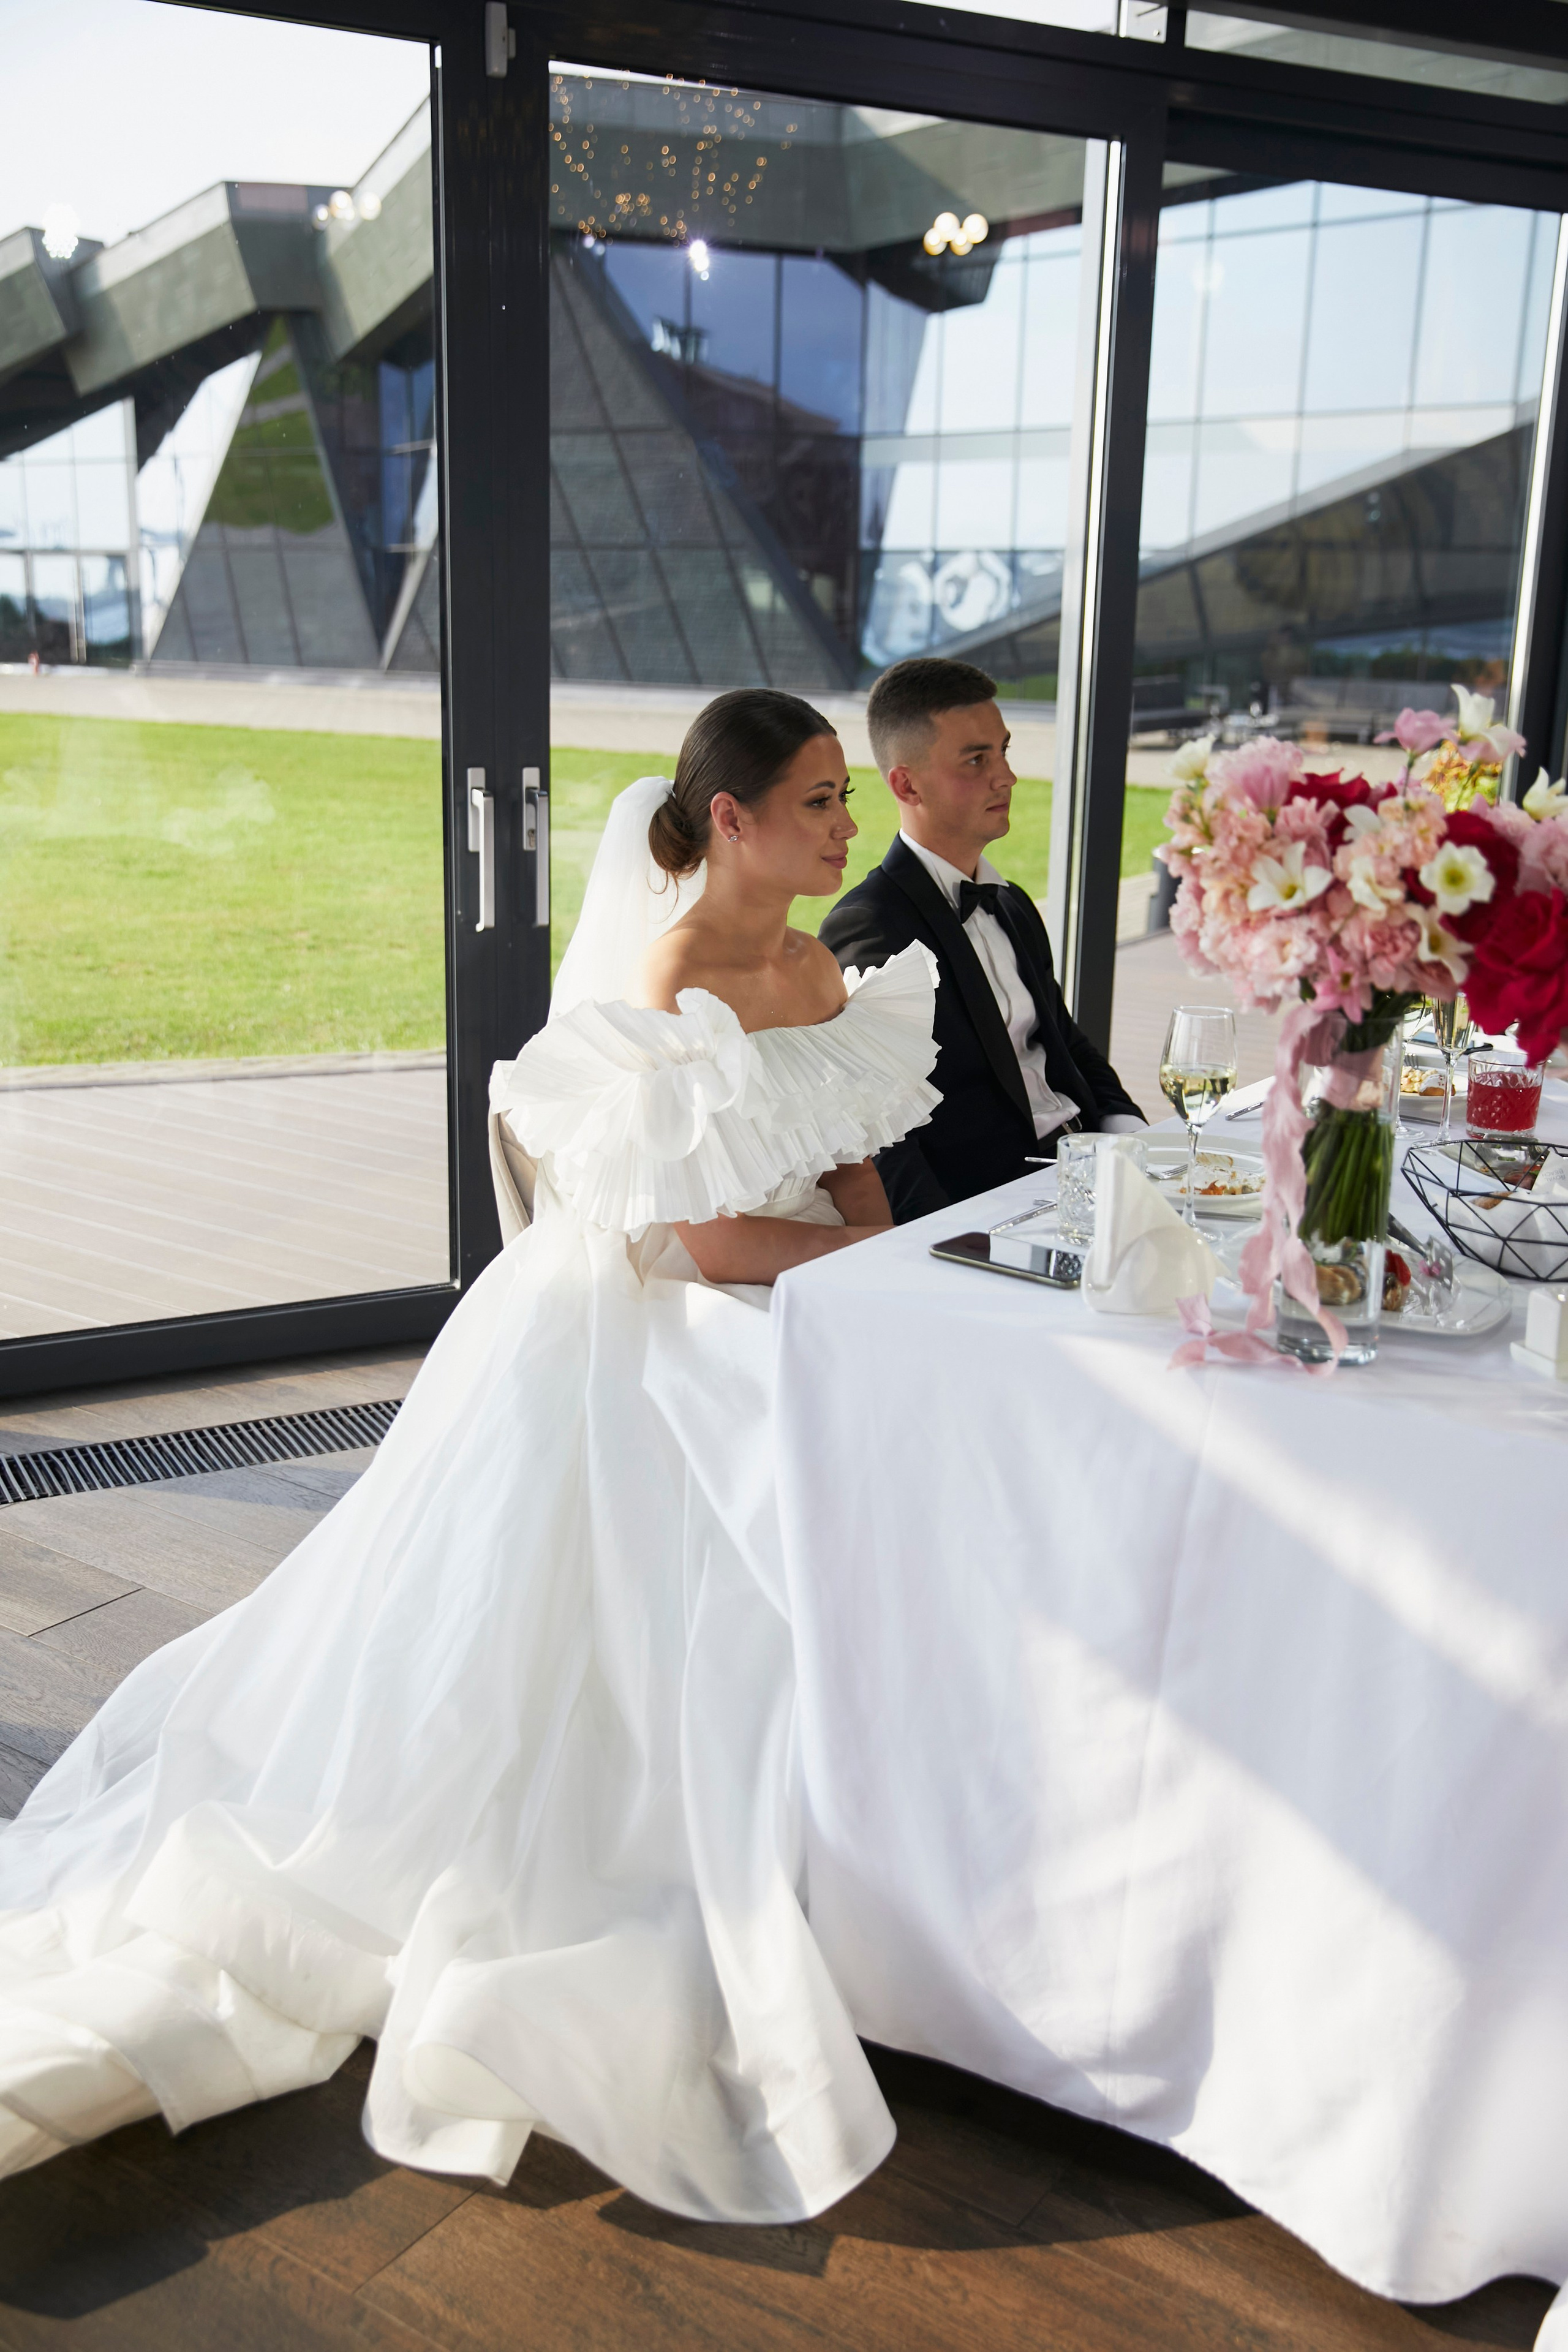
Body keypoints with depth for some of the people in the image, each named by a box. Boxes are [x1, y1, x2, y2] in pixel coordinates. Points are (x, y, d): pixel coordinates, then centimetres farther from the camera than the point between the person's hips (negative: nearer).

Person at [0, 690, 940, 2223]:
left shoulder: (818, 970, 9)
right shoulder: (670, 984, -18)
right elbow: (707, 1241, -21)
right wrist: (884, 1260, -12)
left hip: (793, 1315, 9)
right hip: (641, 1345, -8)